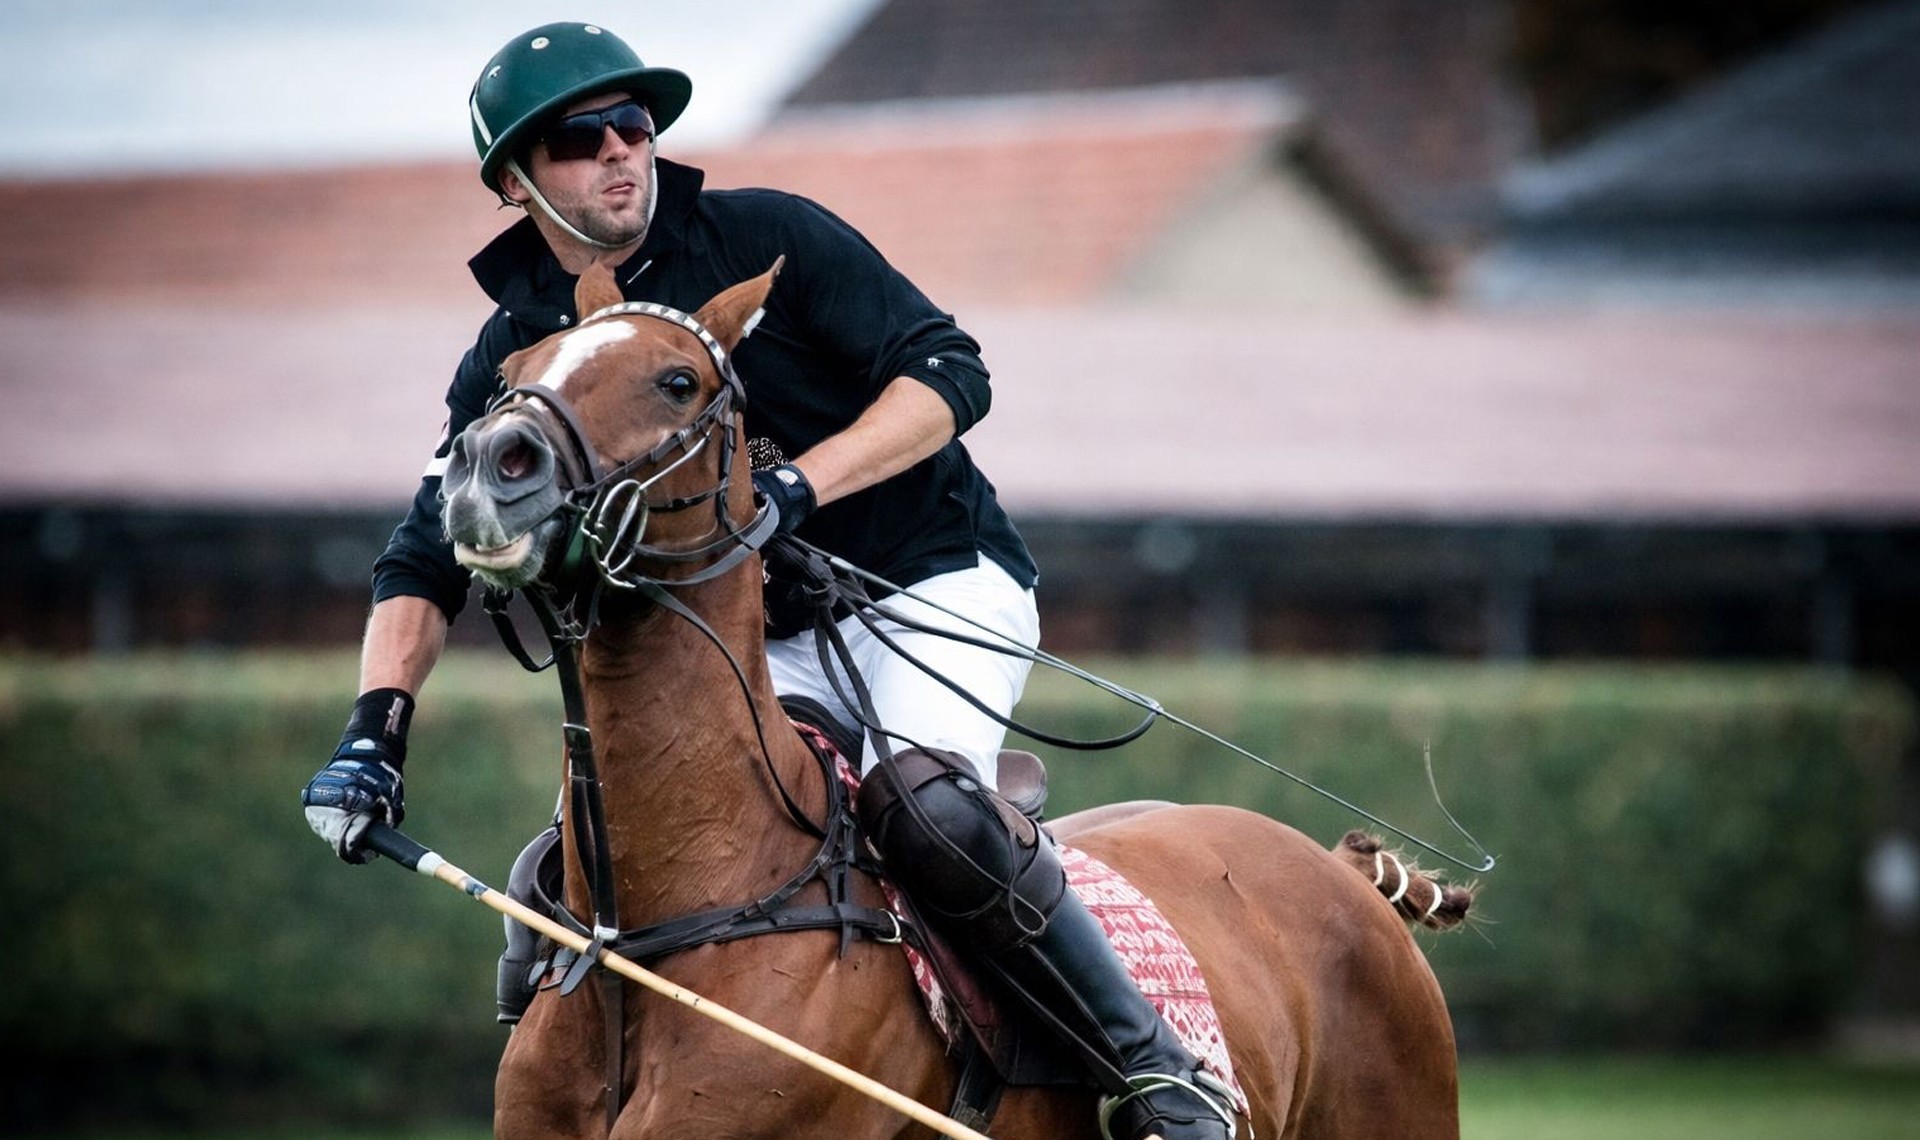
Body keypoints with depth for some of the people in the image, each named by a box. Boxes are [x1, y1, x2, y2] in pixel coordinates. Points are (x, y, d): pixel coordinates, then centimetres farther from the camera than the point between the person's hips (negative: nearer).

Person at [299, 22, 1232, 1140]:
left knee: (930, 814, -33)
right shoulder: (513, 360, 1)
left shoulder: (762, 239, -9)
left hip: (937, 584, -5)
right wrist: (377, 724, -16)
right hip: (767, 648, 5)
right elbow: (425, 566, 1)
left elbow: (949, 373, -12)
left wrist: (796, 483, -26)